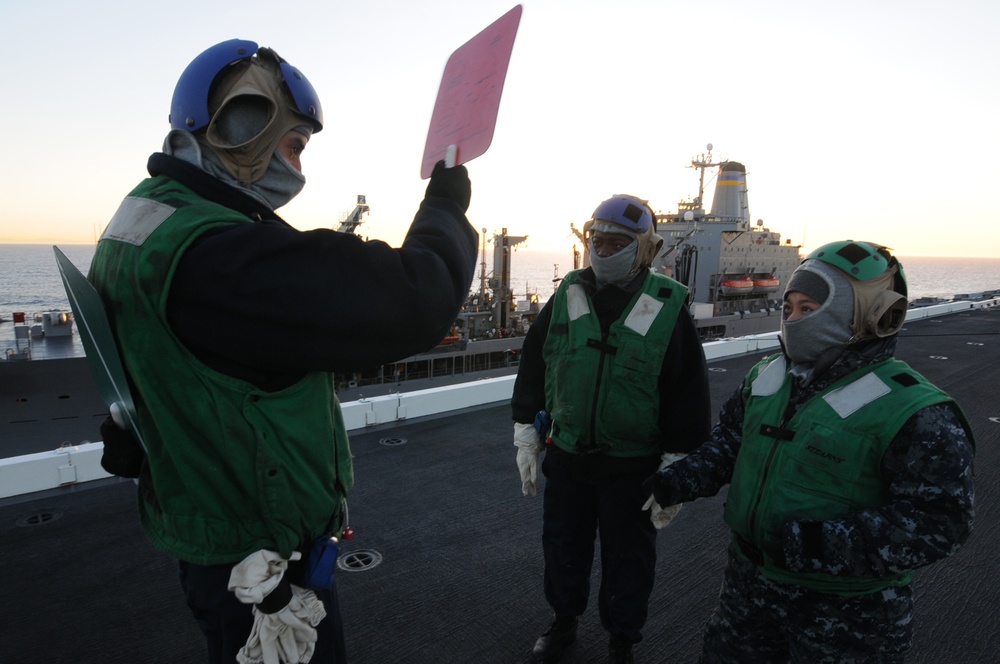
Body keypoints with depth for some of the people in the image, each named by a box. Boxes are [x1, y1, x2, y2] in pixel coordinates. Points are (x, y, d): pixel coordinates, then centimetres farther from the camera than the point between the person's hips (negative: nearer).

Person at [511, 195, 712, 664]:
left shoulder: (668, 308, -11)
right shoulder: (566, 298, -3)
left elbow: (689, 395, -7)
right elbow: (532, 371, 4)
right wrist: (526, 441, 4)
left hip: (632, 467, -2)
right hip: (566, 457, 3)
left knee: (627, 558, 15)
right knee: (562, 545, 19)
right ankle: (564, 622, 45)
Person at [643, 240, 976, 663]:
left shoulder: (912, 413, -20)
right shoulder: (768, 376, 0)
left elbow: (937, 522, -23)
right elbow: (729, 440, 10)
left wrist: (816, 544, -31)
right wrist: (679, 482, -6)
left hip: (845, 612, -5)